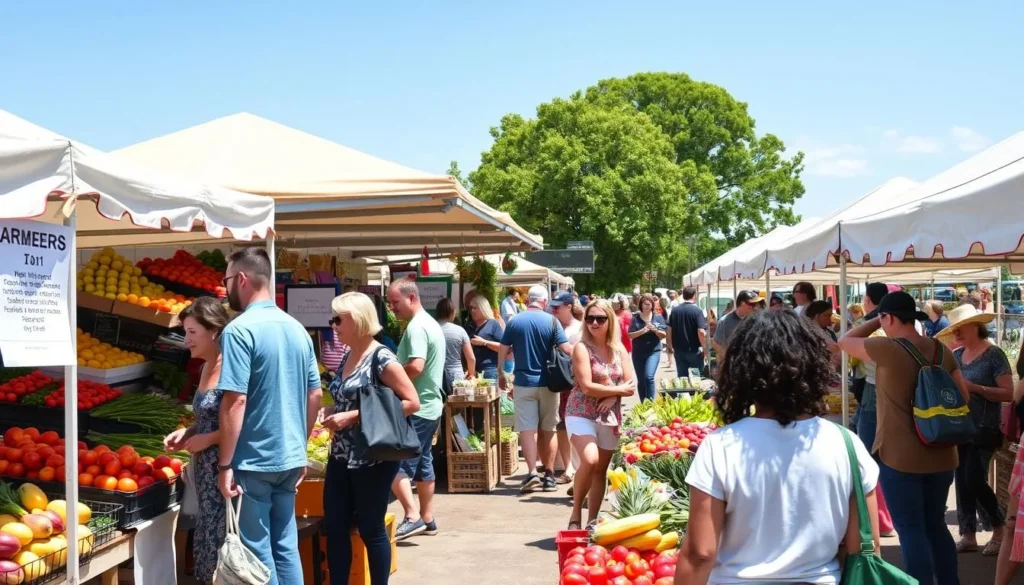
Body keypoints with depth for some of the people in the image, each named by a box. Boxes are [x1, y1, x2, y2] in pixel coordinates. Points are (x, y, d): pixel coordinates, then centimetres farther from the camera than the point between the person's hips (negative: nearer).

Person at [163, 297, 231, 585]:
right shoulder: (207, 367, 12)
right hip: (207, 470, 9)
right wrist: (187, 432, 6)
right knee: (211, 539, 14)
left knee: (226, 542, -3)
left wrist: (207, 439, -15)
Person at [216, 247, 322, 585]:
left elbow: (235, 402, -19)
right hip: (289, 458, 7)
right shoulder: (297, 329, 9)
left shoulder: (239, 330, -14)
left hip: (253, 461, -7)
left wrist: (225, 464, -14)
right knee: (286, 547, 14)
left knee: (257, 552, 3)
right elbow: (315, 396, 13)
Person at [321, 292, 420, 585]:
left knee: (371, 529, 3)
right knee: (334, 527, 10)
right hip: (340, 457, 8)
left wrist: (355, 416, -21)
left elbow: (412, 402, -19)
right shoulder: (347, 359, 10)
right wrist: (331, 411, 1)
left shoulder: (381, 358, -14)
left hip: (373, 459, -8)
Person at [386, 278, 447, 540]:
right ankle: (427, 519, 20)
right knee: (422, 463, 14)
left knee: (396, 464, -9)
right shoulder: (431, 323, 15)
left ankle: (412, 517, -13)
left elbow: (415, 367, -28)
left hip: (415, 408, -10)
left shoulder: (416, 327, -17)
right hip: (430, 405, 10)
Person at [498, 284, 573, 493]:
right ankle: (549, 475, 13)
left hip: (523, 383, 0)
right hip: (548, 382, 0)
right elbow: (567, 350, -10)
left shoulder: (514, 322, 0)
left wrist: (500, 375, 15)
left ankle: (532, 472, -13)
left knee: (527, 428, 0)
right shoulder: (552, 321, -5)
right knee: (548, 430, 9)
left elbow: (502, 351, 2)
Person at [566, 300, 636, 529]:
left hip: (610, 417, 5)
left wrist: (612, 396, -14)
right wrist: (618, 389, -8)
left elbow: (632, 385, 4)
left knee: (601, 470, 8)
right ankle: (576, 514, -8)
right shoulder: (582, 348, -8)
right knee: (590, 460, -25)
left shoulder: (619, 350, 7)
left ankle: (592, 521, 18)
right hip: (581, 414, -5)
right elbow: (587, 387, -17)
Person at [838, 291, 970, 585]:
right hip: (941, 455, 7)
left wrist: (874, 321, 7)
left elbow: (844, 342, -1)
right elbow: (963, 397, 8)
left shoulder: (888, 349, -15)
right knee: (936, 525, 19)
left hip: (900, 457, -6)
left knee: (911, 531, 2)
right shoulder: (941, 349, 3)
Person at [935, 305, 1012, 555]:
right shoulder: (955, 355, 8)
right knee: (961, 480, 7)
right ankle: (968, 535, 16)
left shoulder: (994, 354, -9)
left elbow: (1008, 393, -14)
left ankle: (999, 528, 12)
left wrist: (975, 387, -22)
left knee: (974, 480, -9)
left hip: (983, 429, -6)